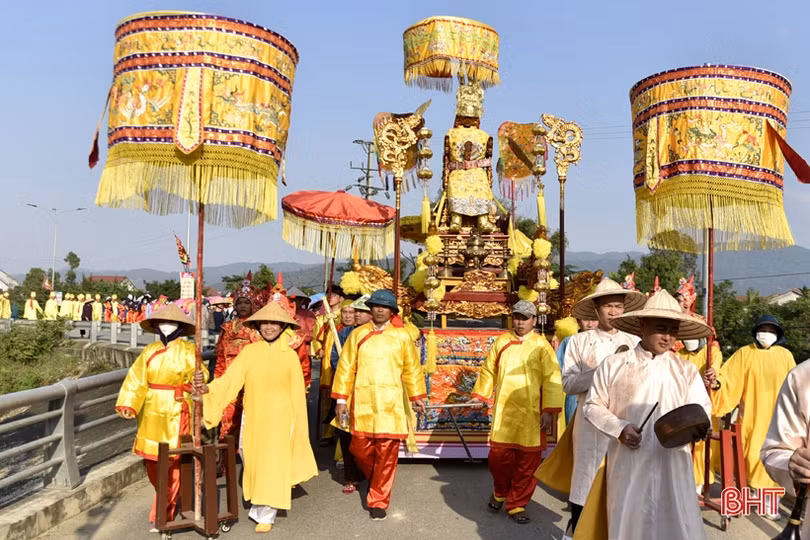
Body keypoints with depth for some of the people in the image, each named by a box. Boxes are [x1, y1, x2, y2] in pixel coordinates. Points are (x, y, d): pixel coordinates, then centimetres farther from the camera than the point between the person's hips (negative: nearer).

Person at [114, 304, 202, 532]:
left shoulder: (188, 351, -3)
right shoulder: (150, 350, 6)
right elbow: (136, 378, -4)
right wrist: (128, 403, -17)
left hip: (175, 414, -4)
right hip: (151, 414, 4)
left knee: (170, 463, -3)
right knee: (152, 461, 13)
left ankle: (162, 515, 8)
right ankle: (168, 502, 39)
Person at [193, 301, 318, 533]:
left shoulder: (290, 355, -2)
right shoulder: (249, 351, -1)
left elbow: (297, 392, 2)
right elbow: (231, 378, -11)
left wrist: (297, 424, 3)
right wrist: (208, 388, -29)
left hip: (279, 417, -2)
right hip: (253, 415, 2)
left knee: (272, 463, 0)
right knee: (252, 459, 10)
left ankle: (266, 514, 15)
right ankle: (257, 505, 35)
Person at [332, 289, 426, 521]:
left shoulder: (402, 336, 3)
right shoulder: (358, 334, 4)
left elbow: (412, 368, 9)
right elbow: (346, 367, 5)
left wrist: (416, 397, 12)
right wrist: (341, 398, 2)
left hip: (391, 404, -1)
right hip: (362, 403, 1)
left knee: (386, 454, -1)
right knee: (360, 450, 7)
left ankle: (378, 501, 14)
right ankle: (375, 480, 38)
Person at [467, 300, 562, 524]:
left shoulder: (541, 345, -2)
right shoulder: (501, 342, 7)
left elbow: (552, 379, -7)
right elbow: (488, 370, 16)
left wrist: (549, 410, -14)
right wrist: (480, 394, 11)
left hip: (531, 413, -2)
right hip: (503, 410, 2)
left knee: (528, 461, 4)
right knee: (498, 455, 3)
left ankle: (517, 505, 20)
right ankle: (500, 492, 32)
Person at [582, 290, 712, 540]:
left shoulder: (686, 369, 10)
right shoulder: (613, 365, 3)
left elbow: (702, 407, 4)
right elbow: (592, 406, 4)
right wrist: (619, 428, -11)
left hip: (673, 464, 1)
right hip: (628, 463, -1)